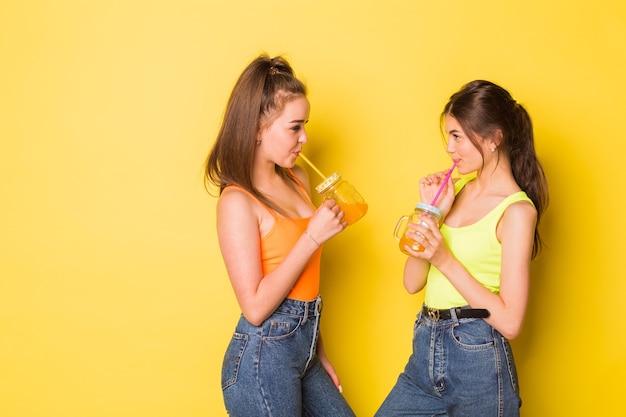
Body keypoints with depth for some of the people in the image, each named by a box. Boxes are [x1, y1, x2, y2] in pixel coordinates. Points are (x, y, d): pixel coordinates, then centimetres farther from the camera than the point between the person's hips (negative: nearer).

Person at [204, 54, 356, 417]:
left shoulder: (297, 179, 6)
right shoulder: (238, 202, -16)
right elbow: (255, 307, -19)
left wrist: (317, 350, 17)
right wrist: (313, 237, -21)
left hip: (304, 348, 7)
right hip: (263, 357, -7)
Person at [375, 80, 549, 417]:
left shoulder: (516, 210, -11)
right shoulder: (457, 189, 8)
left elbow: (510, 321, -16)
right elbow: (412, 283, 5)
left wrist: (445, 260, -19)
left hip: (476, 356, -6)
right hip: (426, 349, 7)